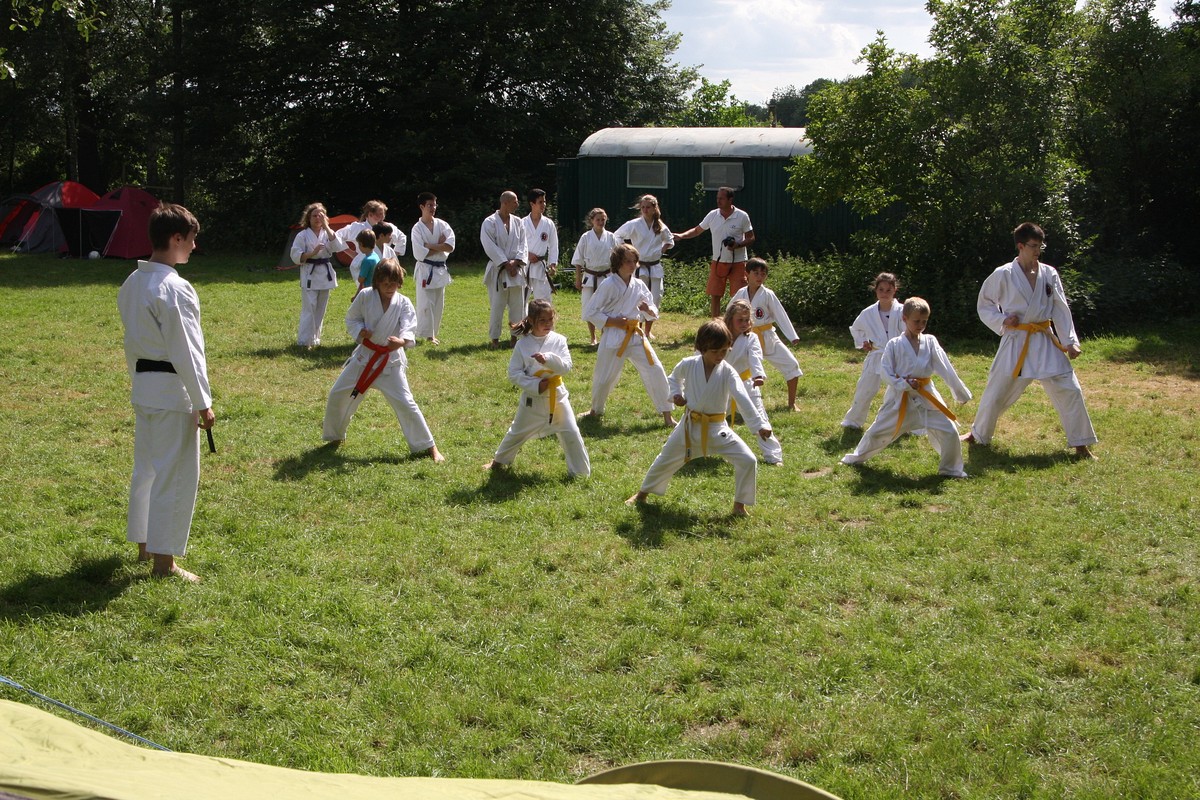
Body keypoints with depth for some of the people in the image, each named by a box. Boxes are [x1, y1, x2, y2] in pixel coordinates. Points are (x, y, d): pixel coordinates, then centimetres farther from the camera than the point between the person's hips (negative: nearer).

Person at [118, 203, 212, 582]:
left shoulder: (132, 283, 7)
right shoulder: (174, 289, -20)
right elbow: (186, 351, -19)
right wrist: (203, 403, -14)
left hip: (143, 385, 9)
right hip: (172, 392, -9)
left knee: (146, 467, 20)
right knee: (175, 475, 0)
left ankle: (145, 544, 34)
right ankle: (164, 561, 7)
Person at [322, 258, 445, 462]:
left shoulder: (403, 303, -10)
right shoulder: (365, 296, -7)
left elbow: (408, 329, -23)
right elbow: (351, 319, 5)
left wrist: (402, 341, -46)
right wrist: (359, 331, -16)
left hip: (390, 360, -2)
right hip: (364, 355, 3)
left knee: (405, 403, -8)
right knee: (338, 395, 7)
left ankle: (428, 446, 3)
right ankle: (334, 435, 33)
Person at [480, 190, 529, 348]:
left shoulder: (518, 222, 8)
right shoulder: (490, 223, -6)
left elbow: (523, 244, 5)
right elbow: (490, 246, -12)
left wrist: (516, 262, -11)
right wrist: (506, 263, -15)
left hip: (516, 269, 5)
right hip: (498, 270, -4)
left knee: (517, 304, 7)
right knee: (497, 305, -4)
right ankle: (495, 338, 5)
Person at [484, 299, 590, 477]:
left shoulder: (558, 340, -7)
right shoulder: (523, 344, -9)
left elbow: (566, 366, -15)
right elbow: (514, 373, -8)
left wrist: (548, 358, -32)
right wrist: (535, 385, -20)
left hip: (556, 396, 0)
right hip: (532, 398, 0)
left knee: (571, 434, -3)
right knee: (517, 433, 17)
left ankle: (580, 472, 11)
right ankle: (499, 460, 41)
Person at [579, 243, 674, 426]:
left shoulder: (639, 285, 5)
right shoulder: (608, 285, -10)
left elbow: (653, 314, 13)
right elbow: (589, 313, -7)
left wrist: (648, 310, -10)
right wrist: (611, 321, -16)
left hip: (636, 335, 4)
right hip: (613, 337, -4)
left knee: (655, 371, -7)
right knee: (604, 377, 7)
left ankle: (666, 415, 2)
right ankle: (596, 410, 36)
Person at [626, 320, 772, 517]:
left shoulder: (727, 372, -16)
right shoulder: (688, 365, -11)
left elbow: (742, 398, -28)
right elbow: (674, 377, 13)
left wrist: (760, 423, -39)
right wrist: (676, 393, -8)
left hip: (717, 428, -1)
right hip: (690, 426, 1)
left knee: (748, 461, -13)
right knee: (665, 461, 14)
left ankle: (739, 505, 6)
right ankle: (642, 493, 40)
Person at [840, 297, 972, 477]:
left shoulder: (930, 342, -2)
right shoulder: (894, 345, -6)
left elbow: (945, 368, -5)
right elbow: (885, 370, -7)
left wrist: (961, 392, -7)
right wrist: (903, 384, -20)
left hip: (926, 397, 1)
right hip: (900, 397, -1)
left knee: (949, 432, -7)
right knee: (878, 431, 11)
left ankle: (951, 469, 12)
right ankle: (858, 457, 36)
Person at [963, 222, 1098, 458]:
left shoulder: (1049, 274, 1)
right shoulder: (1003, 275, -7)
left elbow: (1061, 310, 3)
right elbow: (984, 305, 4)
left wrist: (1070, 341, -3)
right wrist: (1002, 319, -13)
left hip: (1045, 342, 2)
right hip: (1015, 341, -2)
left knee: (1069, 390, -3)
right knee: (996, 392, 7)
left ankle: (1081, 445, 8)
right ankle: (979, 434, 31)